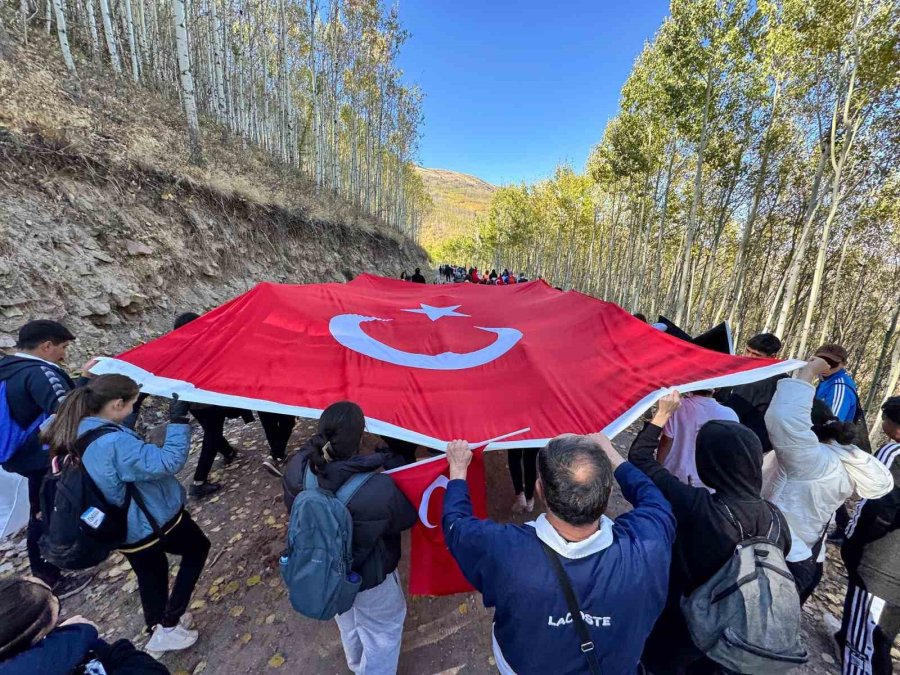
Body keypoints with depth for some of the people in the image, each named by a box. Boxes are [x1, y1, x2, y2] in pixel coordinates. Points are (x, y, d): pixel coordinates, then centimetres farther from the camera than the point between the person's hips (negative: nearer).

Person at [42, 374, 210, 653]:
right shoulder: (114, 443, -35)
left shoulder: (77, 434, -7)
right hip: (154, 521, -8)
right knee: (198, 548, 19)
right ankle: (168, 626, 21)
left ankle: (157, 629, 47)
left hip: (124, 529, 8)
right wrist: (178, 420, -31)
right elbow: (168, 462, -34)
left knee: (151, 576, 28)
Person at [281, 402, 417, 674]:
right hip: (367, 576, -6)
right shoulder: (379, 490, -41)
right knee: (384, 627, 27)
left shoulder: (296, 467, -28)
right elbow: (407, 517, -19)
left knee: (347, 620, 37)